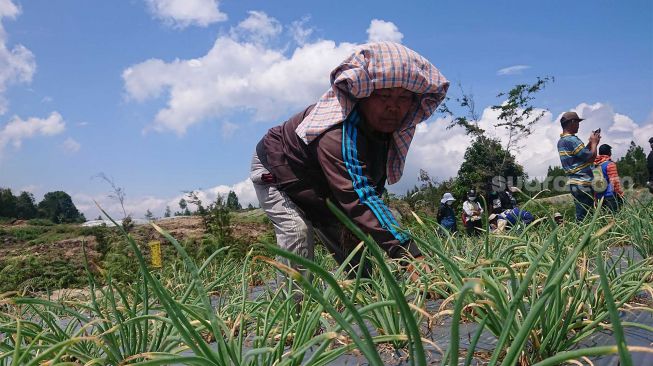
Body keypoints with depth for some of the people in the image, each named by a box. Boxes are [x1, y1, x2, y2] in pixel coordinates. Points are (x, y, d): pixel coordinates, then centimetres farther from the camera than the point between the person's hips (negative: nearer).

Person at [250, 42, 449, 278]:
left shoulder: (384, 126, -17)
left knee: (349, 241, 3)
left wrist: (353, 224, -22)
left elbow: (372, 187, -7)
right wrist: (408, 253, -60)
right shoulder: (337, 133, -45)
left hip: (317, 188, 7)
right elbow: (358, 196, -53)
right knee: (297, 233, -28)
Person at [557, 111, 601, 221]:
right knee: (586, 218, -7)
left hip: (574, 183, 10)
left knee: (581, 217, 9)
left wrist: (590, 142, 16)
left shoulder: (561, 141, 15)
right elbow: (591, 157, -13)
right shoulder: (572, 140, -16)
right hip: (582, 184, -10)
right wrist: (594, 143, 2)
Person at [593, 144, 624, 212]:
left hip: (599, 197, 7)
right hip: (610, 196, -6)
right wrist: (621, 194, -5)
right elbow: (615, 182, -13)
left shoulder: (594, 165, 10)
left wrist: (595, 198, 21)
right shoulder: (610, 164, -9)